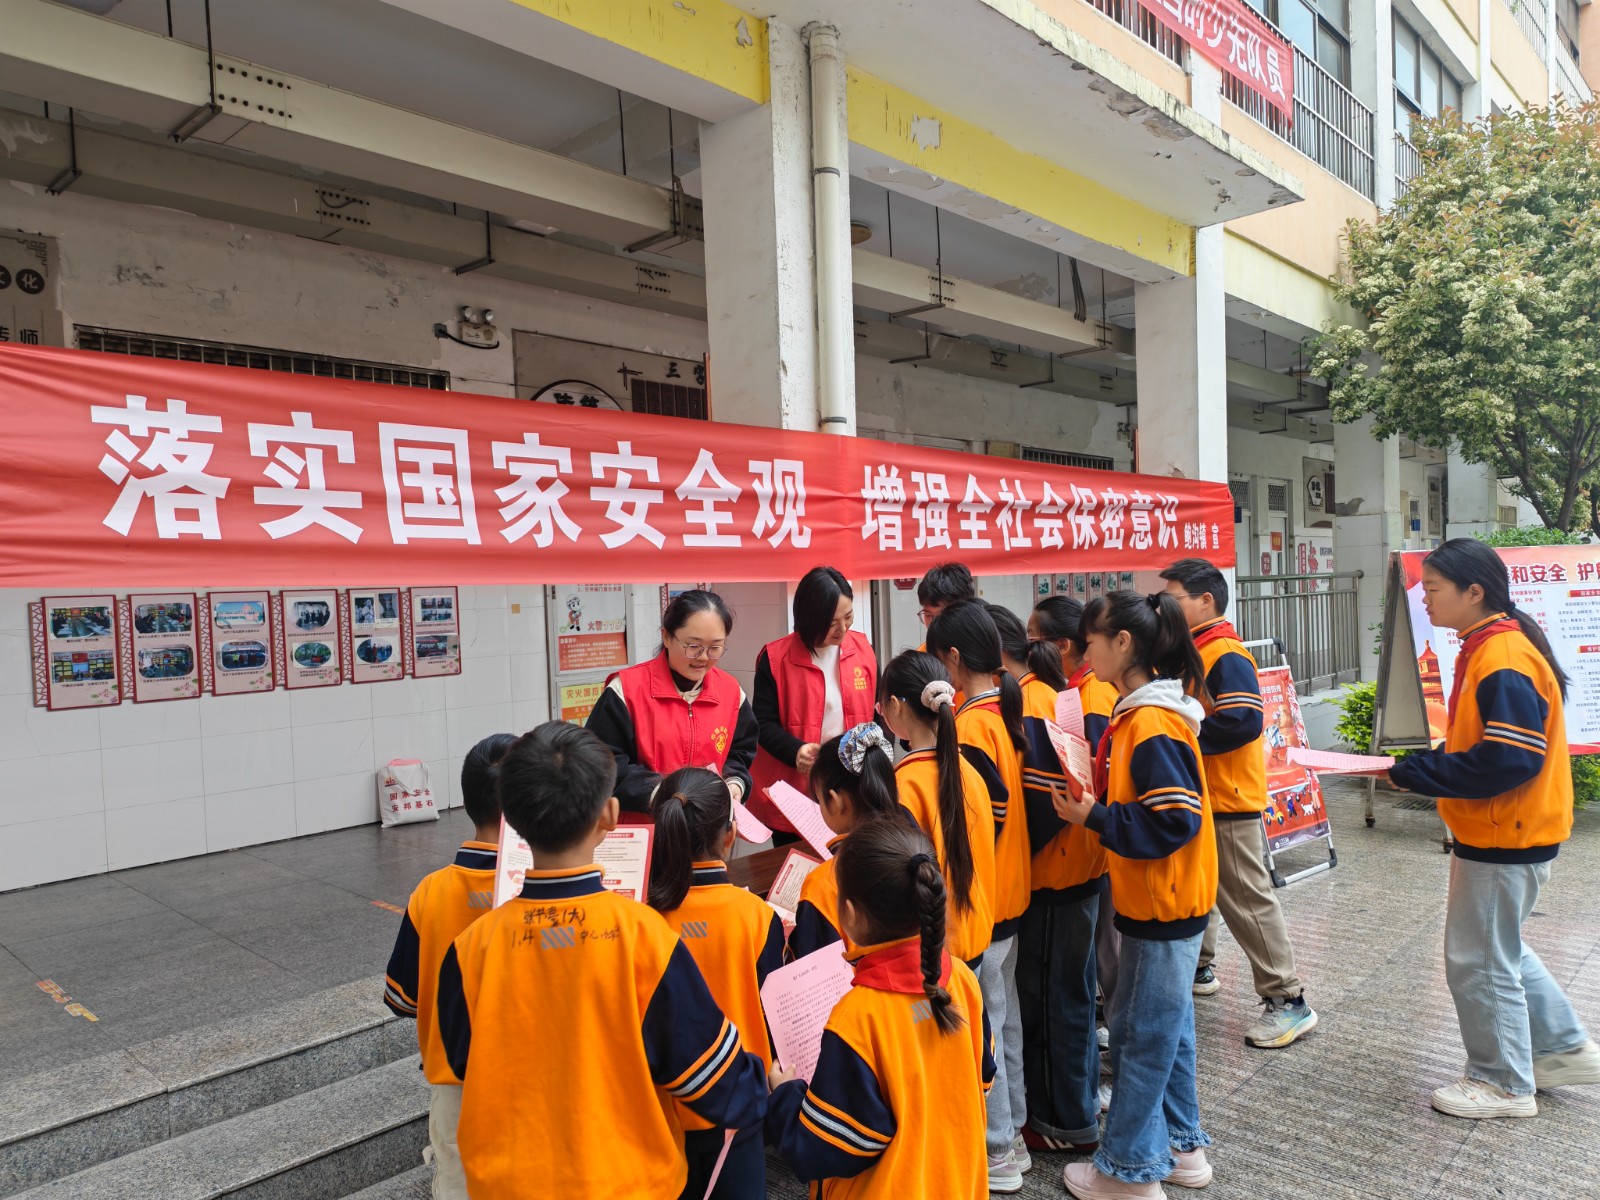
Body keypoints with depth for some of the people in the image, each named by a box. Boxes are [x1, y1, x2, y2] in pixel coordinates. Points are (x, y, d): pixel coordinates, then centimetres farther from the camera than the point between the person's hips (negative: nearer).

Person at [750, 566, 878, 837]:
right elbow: (764, 723, -8)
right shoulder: (775, 657, -9)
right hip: (794, 791, -3)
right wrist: (795, 751, -25)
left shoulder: (862, 649, 3)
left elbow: (878, 709, 11)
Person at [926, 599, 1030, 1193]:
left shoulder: (970, 726, -22)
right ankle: (1011, 1132, 34)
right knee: (1003, 1015, 20)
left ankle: (996, 1153, 19)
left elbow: (987, 815, -23)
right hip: (1009, 891, 9)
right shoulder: (1007, 710, 5)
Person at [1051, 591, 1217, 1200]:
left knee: (1142, 1033, 4)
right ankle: (1180, 1146, 36)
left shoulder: (1153, 725, -23)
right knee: (1168, 1027, 20)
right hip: (1156, 900, 10)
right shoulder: (1138, 713, 7)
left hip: (1163, 905, -10)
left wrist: (1094, 818, -20)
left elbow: (1176, 821, -26)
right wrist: (1093, 804, 2)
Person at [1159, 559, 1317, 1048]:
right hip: (1196, 798, 10)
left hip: (1230, 803, -10)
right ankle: (1198, 969, 37)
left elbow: (1241, 722, -28)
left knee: (1248, 900, -3)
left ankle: (1289, 1001, 7)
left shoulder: (1226, 656, -18)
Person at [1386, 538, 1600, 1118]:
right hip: (1496, 833, 10)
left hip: (1505, 841, -10)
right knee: (1500, 948, 24)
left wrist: (1414, 773, -22)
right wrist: (1417, 766, 1)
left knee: (1480, 960, 4)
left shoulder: (1505, 661, -24)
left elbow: (1509, 761, -28)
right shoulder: (1487, 649, 8)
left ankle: (1502, 1083, 21)